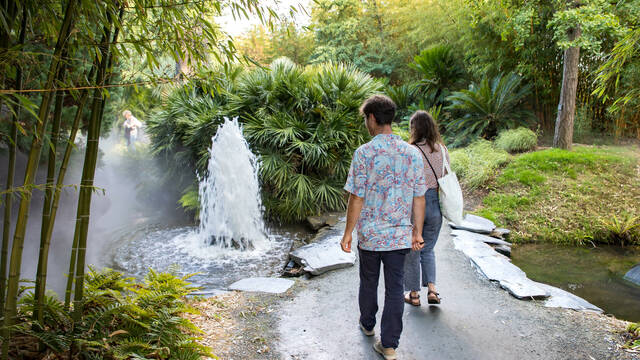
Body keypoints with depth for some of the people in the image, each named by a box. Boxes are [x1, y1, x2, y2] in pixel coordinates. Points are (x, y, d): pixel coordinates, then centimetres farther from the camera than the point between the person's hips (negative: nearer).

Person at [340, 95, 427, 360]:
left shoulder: (364, 153, -14)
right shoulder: (412, 153, -2)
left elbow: (356, 199, -14)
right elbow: (419, 198, 1)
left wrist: (347, 233, -4)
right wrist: (417, 232, 11)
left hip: (370, 235, -2)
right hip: (400, 235, 2)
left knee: (368, 283, 19)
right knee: (395, 288, 10)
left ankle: (367, 324, 42)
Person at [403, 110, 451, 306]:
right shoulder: (442, 149, 0)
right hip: (436, 204, 4)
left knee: (412, 250, 12)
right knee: (428, 249, 21)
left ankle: (413, 293, 22)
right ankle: (432, 288, 10)